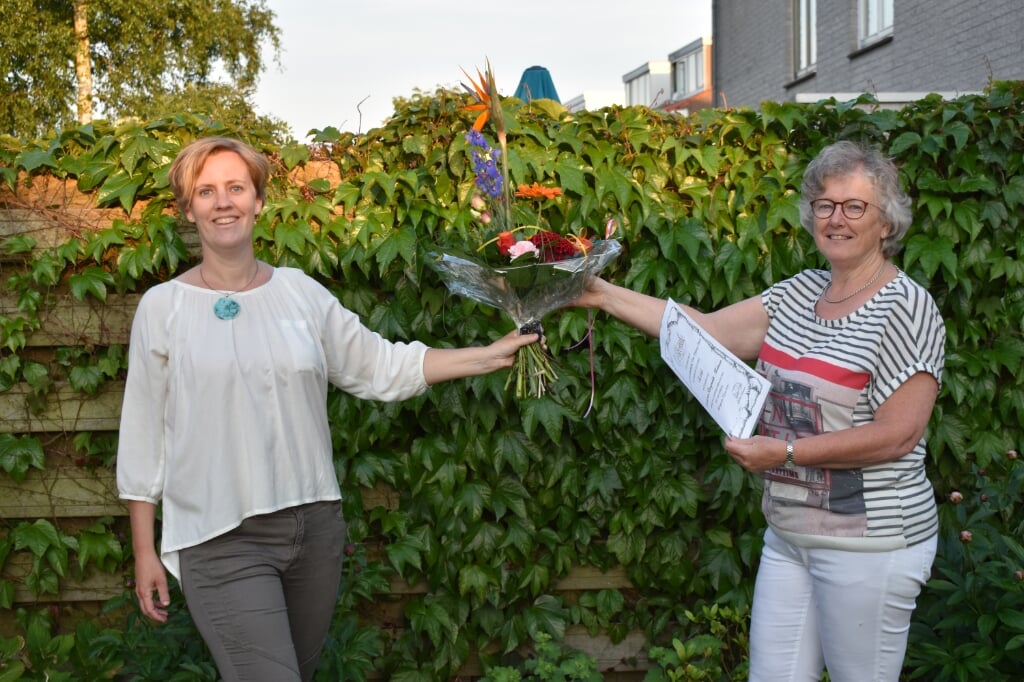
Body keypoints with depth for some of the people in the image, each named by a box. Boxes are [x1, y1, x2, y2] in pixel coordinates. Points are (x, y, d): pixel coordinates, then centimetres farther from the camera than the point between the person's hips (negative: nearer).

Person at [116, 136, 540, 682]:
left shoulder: (300, 291, 5)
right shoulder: (163, 307, -3)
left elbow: (381, 367, 8)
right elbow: (143, 434, 0)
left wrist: (491, 354, 2)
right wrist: (144, 551, -1)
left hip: (315, 524, 4)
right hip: (220, 539, -4)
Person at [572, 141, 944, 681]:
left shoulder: (906, 307, -13)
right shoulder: (800, 292, 7)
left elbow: (898, 435, -19)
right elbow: (708, 331, 1)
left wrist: (784, 452, -20)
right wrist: (603, 296, -5)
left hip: (868, 542, -7)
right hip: (789, 532, 7)